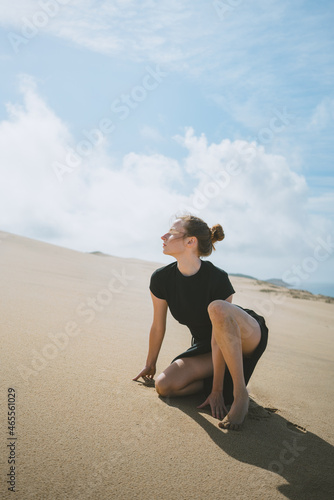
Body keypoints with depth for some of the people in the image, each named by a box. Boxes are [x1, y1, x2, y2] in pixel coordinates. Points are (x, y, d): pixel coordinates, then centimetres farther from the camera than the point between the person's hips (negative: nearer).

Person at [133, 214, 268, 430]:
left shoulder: (217, 279, -27)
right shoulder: (161, 279, -13)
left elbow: (217, 340, -26)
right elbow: (158, 327, 1)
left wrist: (217, 390, -22)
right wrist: (150, 364, 12)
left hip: (247, 338, -5)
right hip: (205, 346, 5)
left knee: (217, 308, -39)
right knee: (164, 386, -16)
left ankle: (240, 393, -27)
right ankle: (228, 378, 2)